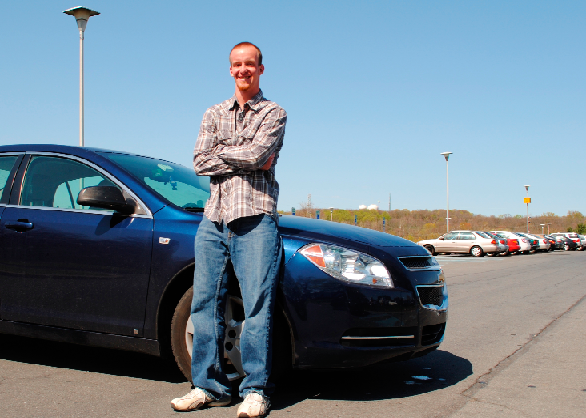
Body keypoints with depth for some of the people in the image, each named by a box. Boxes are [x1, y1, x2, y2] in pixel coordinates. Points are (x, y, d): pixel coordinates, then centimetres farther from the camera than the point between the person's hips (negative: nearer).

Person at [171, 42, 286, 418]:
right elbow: (201, 162, 4)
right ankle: (209, 386, 13)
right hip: (214, 218, 4)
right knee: (206, 303, 3)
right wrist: (247, 160, -3)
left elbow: (257, 153, -12)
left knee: (258, 305, -6)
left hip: (255, 220, -4)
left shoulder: (273, 113, 8)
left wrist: (221, 152, 2)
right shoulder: (214, 115, 20)